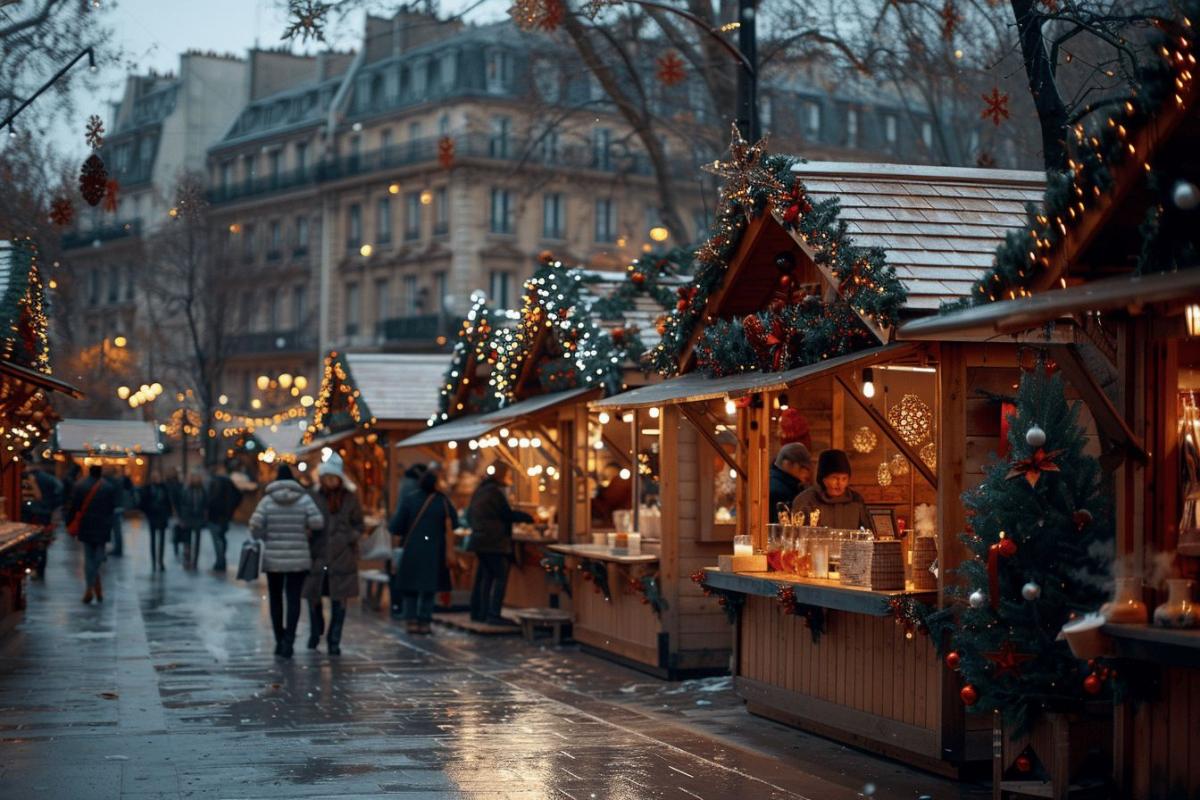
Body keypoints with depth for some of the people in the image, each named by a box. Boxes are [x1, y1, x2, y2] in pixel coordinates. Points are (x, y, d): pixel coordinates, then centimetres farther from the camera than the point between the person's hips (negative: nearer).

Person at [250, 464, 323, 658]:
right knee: (293, 599, -1)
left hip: (273, 558, 1)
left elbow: (255, 526, -12)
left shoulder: (267, 500, -3)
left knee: (276, 599, 14)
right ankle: (288, 641, -13)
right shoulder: (304, 499, -2)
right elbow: (317, 522, -11)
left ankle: (280, 641, 17)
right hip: (298, 558, -1)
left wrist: (264, 537, 8)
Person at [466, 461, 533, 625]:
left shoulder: (480, 490, 14)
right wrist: (530, 518, -5)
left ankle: (478, 613, 16)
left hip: (479, 539, 10)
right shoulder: (495, 491, -14)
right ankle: (493, 615, -13)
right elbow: (508, 514, -13)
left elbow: (470, 515, 21)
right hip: (495, 542, -10)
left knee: (484, 576, 14)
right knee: (500, 577, -8)